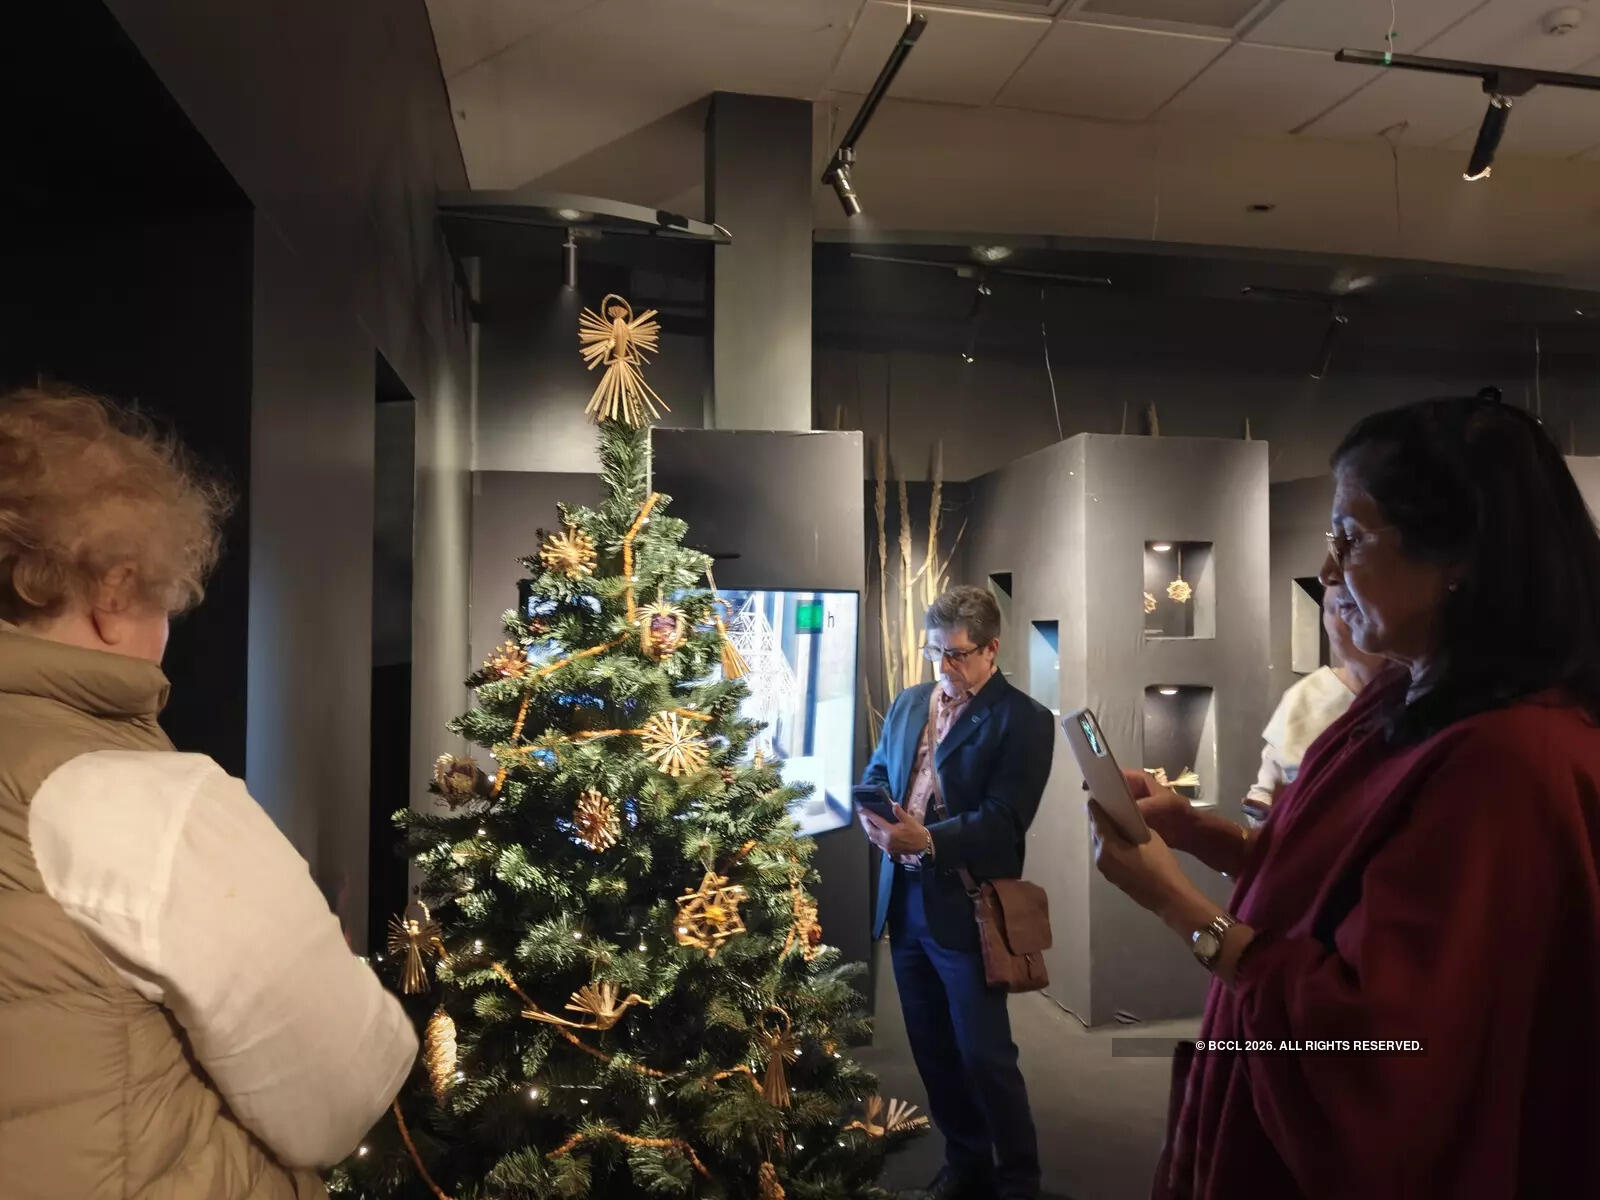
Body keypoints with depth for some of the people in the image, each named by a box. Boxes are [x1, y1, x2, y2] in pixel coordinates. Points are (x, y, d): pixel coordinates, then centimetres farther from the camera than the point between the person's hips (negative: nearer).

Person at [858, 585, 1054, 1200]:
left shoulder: (1023, 720, -10)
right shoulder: (908, 702, 10)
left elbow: (1003, 821, -17)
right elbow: (875, 773, 14)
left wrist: (928, 839, -30)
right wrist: (874, 815, -8)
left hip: (966, 907, -6)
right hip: (903, 899, 6)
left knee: (985, 1055, 3)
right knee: (933, 1048, 17)